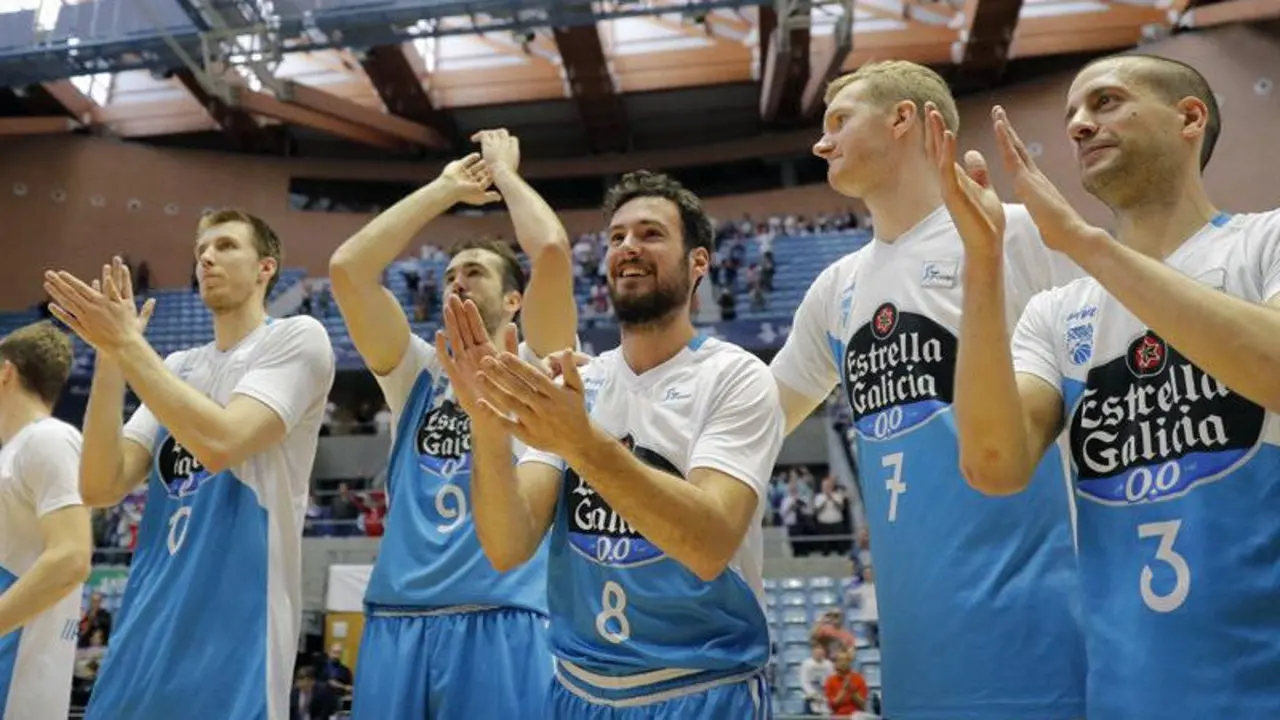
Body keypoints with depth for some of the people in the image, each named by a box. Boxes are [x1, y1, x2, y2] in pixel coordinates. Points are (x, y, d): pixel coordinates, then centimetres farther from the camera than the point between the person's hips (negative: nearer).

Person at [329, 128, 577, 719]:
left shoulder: (535, 368, 6)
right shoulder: (417, 371, 16)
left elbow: (551, 250, -10)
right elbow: (346, 268, 5)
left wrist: (505, 172, 7)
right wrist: (445, 189, 11)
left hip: (499, 623, -3)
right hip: (397, 622, 4)